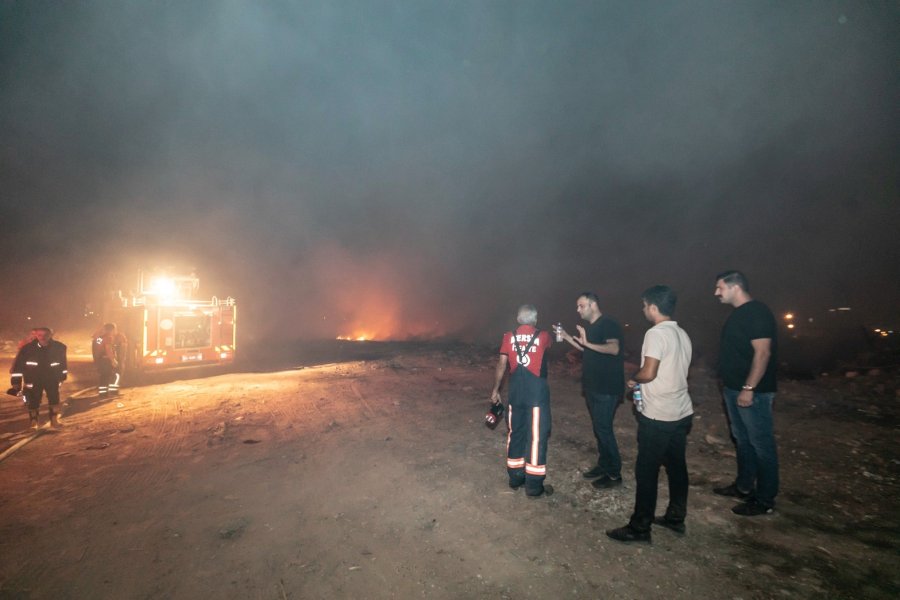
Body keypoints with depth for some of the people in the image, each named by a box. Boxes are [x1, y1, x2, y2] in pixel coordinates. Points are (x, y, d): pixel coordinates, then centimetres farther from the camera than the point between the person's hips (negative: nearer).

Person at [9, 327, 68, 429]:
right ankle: (34, 421, 23)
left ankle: (54, 419, 15)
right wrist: (16, 381, -6)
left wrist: (63, 375, 14)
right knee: (33, 402, 5)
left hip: (52, 379, 1)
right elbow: (18, 364, -6)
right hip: (33, 380, 0)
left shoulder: (59, 347, -10)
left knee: (54, 399, 0)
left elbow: (63, 362, 6)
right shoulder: (27, 348, -14)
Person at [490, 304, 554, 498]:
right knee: (536, 437, 3)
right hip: (537, 391, -3)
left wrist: (496, 389, 8)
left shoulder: (509, 336, 2)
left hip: (516, 391, 3)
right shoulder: (543, 336, -2)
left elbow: (502, 364, 0)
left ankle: (515, 478, 28)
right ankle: (534, 486, 11)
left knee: (516, 433, 16)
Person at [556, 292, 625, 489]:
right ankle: (603, 465, 28)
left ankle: (614, 474, 9)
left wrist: (588, 343, -38)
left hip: (607, 389, -9)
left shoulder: (608, 324, -16)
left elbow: (614, 348, -31)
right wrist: (568, 338, 13)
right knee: (598, 427, 15)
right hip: (593, 386, 9)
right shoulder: (590, 327, 12)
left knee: (603, 428, -4)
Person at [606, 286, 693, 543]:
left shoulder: (656, 333, -17)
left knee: (646, 471, 0)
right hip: (682, 412, 9)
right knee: (676, 465, 18)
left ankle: (639, 528, 9)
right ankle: (676, 518, 31)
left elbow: (648, 373, -22)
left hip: (658, 415, -9)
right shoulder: (682, 334, 9)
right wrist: (641, 380, 17)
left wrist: (633, 379, -2)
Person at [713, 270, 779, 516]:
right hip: (733, 388, 10)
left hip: (752, 391, -10)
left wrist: (749, 388, -23)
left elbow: (763, 352, -22)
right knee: (742, 440, 18)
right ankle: (744, 486, 32)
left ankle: (765, 500, 13)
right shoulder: (738, 314, 12)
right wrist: (733, 386, 17)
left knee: (761, 444, 2)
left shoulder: (757, 312, -16)